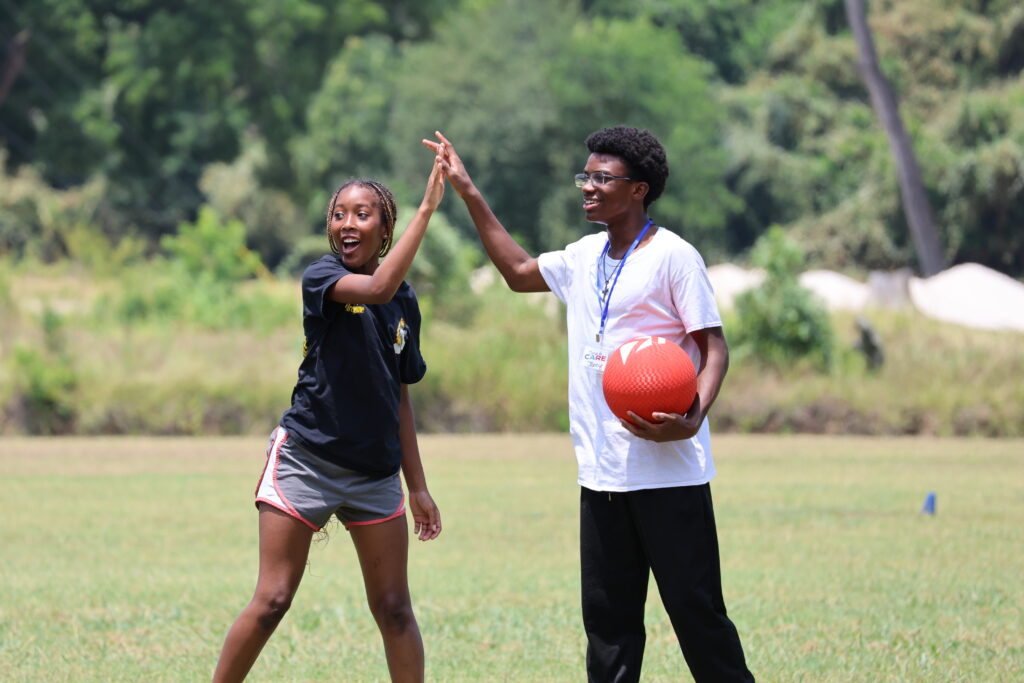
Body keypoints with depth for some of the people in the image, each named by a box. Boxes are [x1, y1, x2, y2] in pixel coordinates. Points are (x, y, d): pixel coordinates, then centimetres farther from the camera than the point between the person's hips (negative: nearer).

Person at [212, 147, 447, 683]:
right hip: (306, 455, -4)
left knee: (394, 610, 4)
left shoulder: (406, 303, 9)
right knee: (271, 602, -7)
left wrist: (417, 485, 17)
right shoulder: (321, 277, -6)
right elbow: (378, 288, -28)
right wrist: (427, 207, -28)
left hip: (375, 472, 4)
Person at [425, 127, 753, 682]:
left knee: (695, 609, -6)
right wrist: (468, 193, 26)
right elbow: (519, 271, 31)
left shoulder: (673, 256, -8)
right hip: (601, 470, 7)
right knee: (607, 615, 8)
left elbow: (714, 347, -10)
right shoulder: (586, 257, 14)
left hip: (668, 469, -7)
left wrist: (692, 420, -26)